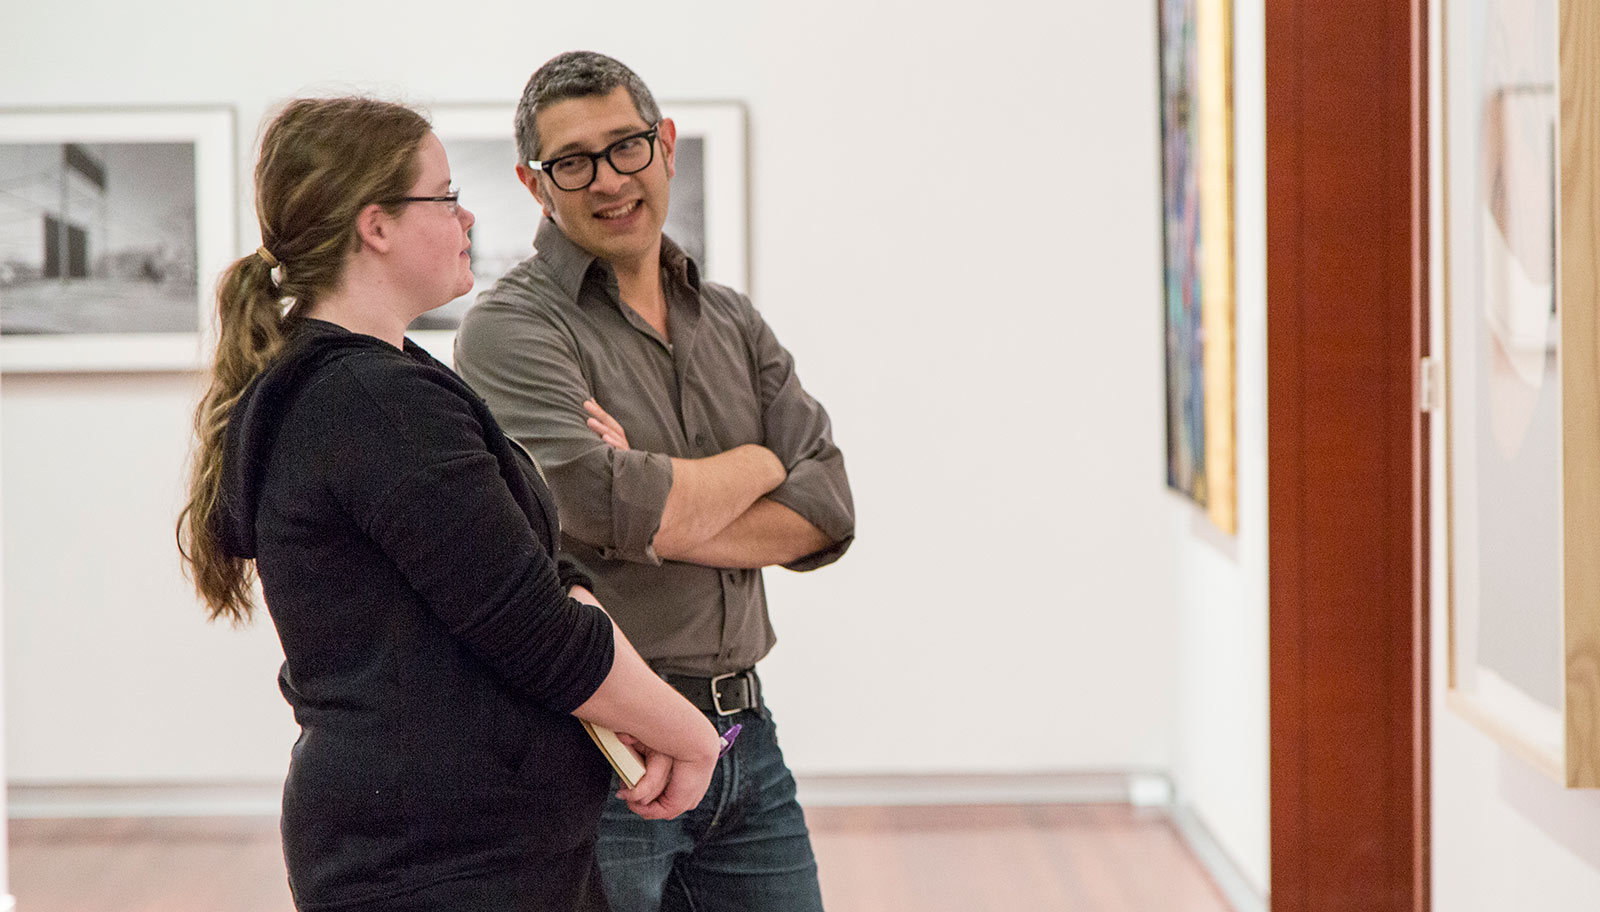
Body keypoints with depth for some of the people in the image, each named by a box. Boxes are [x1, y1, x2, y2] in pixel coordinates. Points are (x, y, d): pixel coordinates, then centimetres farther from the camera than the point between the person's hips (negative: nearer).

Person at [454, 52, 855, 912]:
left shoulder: (735, 323, 13)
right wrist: (759, 462, -3)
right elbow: (612, 507, -22)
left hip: (744, 738, 6)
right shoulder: (512, 326, -8)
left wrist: (665, 512, -14)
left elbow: (827, 511, 2)